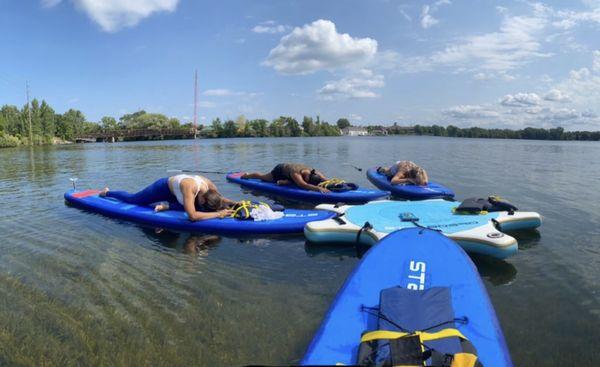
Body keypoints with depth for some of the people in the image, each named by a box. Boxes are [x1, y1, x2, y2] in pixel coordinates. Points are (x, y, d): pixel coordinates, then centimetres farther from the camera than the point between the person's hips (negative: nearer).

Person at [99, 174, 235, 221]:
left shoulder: (209, 185, -27)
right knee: (131, 199, 17)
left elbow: (219, 199, -9)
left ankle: (166, 206, 0)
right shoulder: (189, 186, -47)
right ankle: (107, 192, 44)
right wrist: (218, 214, -54)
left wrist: (233, 203, -27)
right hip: (162, 188, -6)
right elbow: (192, 216, -54)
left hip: (173, 189, 6)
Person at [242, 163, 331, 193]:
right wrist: (318, 188, -77)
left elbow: (327, 180, -36)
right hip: (279, 171, -4)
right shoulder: (296, 173, -49)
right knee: (262, 177, 20)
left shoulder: (314, 172, -31)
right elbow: (303, 185, -65)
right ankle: (246, 175, 46)